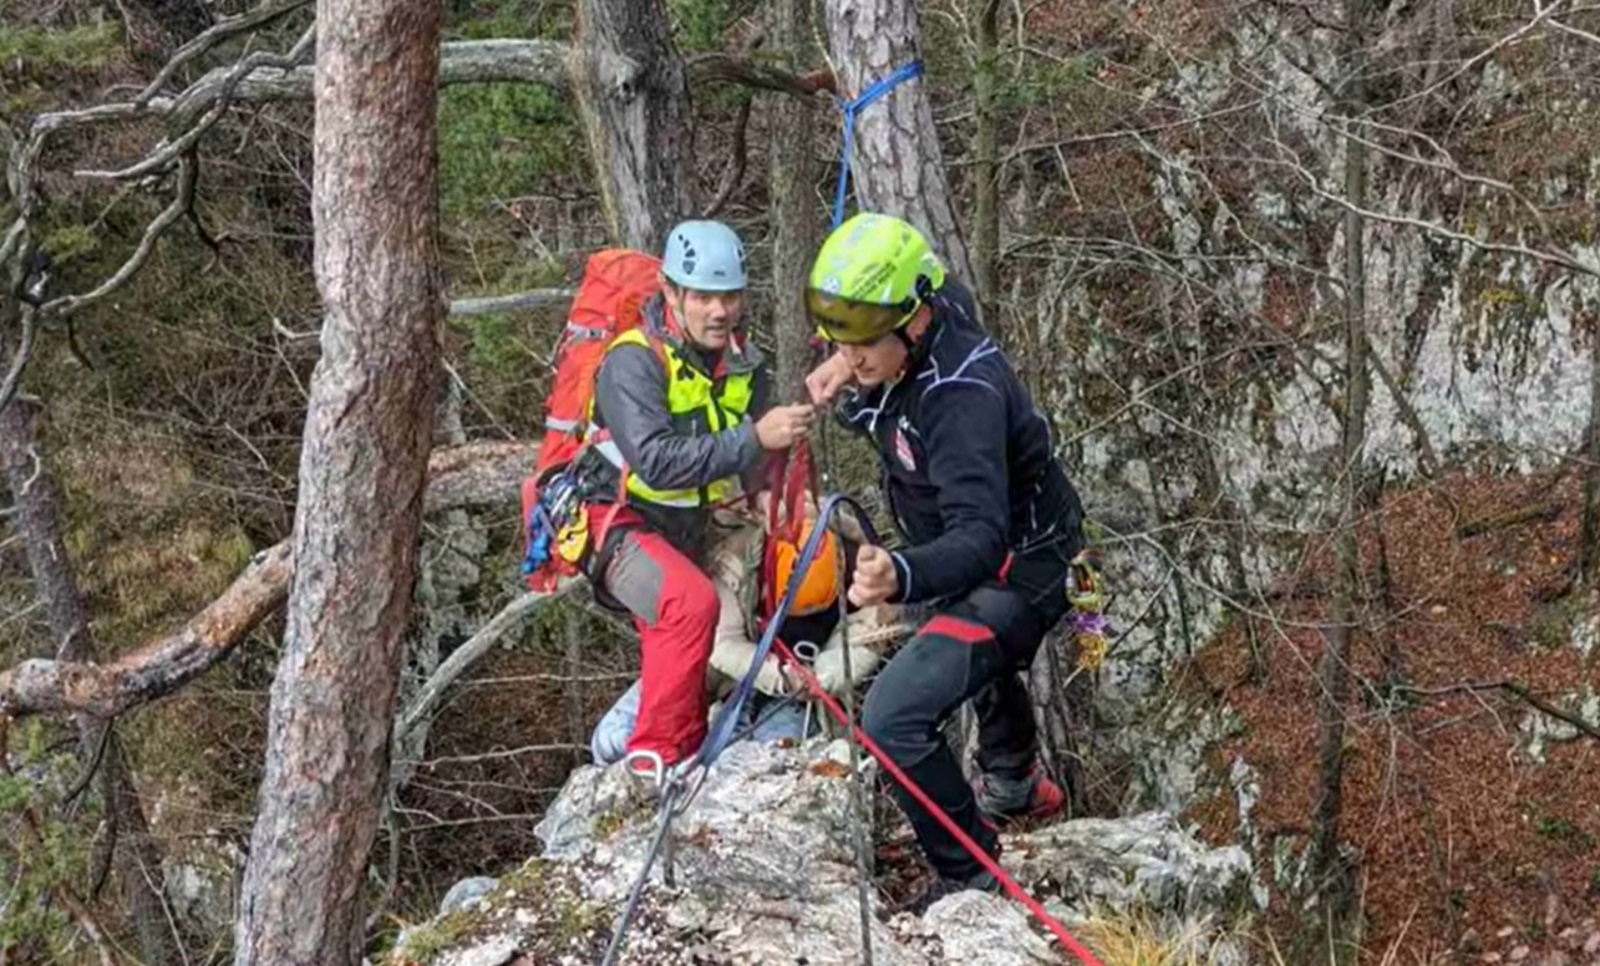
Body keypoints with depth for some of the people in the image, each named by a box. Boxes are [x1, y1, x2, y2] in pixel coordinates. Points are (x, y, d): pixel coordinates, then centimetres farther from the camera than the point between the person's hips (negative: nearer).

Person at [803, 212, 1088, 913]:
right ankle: (1016, 786, 67)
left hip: (1016, 573, -10)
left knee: (894, 717, -22)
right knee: (980, 663, 38)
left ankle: (969, 880, -5)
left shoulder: (962, 397, -39)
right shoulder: (937, 302, -15)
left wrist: (901, 578, -68)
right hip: (968, 553, 10)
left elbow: (979, 542, -49)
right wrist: (846, 384, -7)